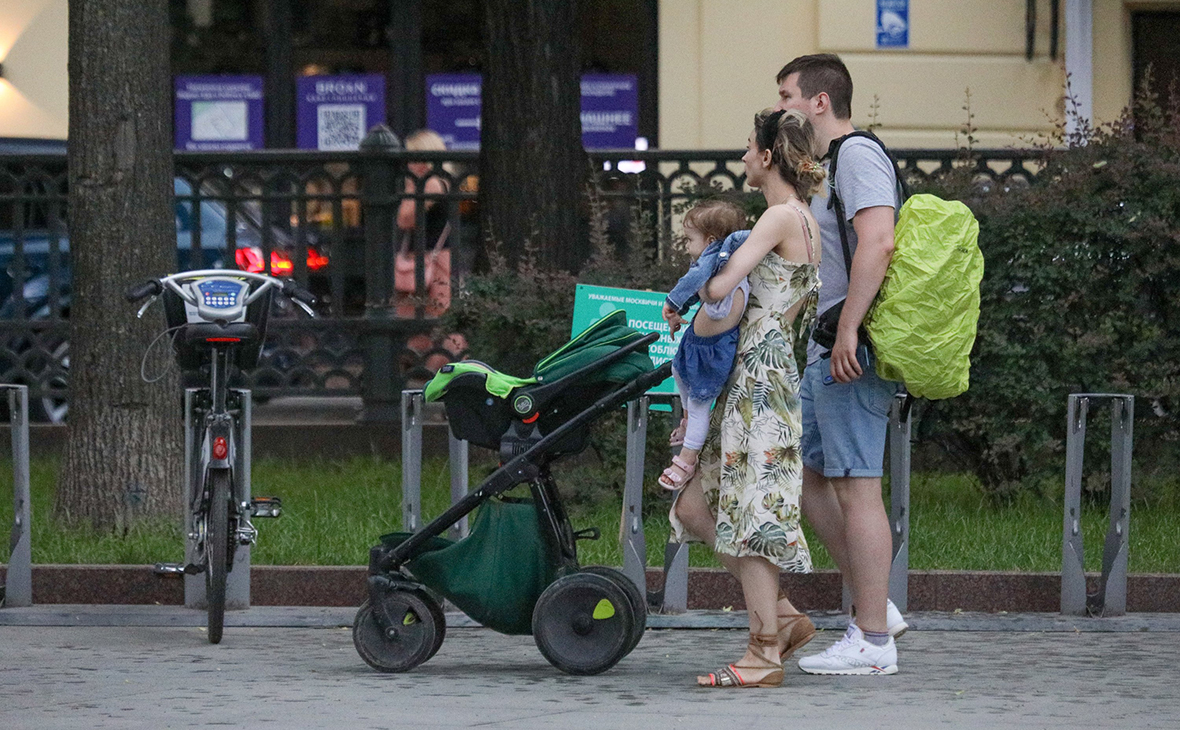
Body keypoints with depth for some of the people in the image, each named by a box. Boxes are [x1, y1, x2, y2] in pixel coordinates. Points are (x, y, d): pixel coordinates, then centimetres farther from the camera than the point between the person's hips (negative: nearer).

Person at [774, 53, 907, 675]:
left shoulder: (858, 155, -12)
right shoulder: (828, 165, 21)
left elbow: (878, 241, -25)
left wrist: (847, 330, -27)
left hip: (851, 356, -11)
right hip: (825, 357, 11)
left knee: (856, 487, -8)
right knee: (807, 476, 14)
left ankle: (873, 641, -6)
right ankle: (873, 607, 18)